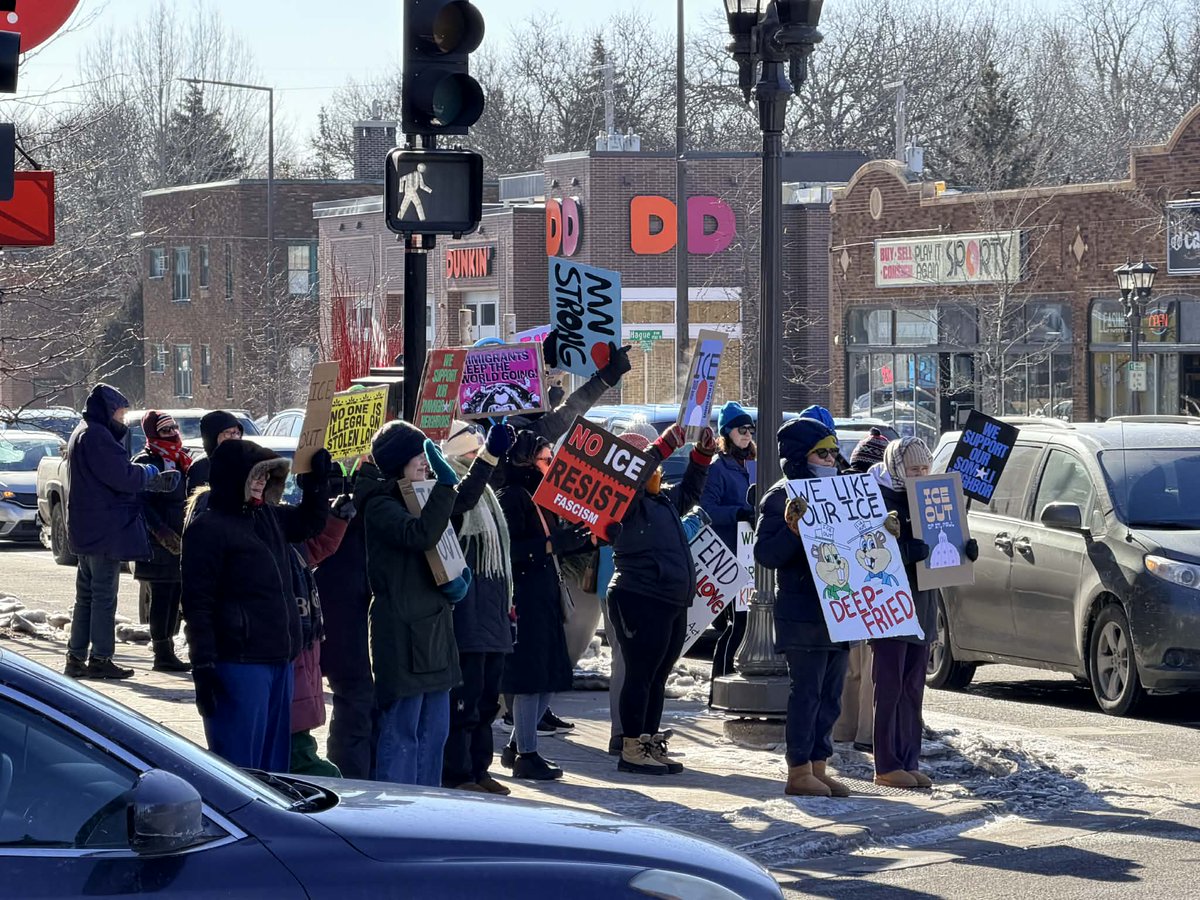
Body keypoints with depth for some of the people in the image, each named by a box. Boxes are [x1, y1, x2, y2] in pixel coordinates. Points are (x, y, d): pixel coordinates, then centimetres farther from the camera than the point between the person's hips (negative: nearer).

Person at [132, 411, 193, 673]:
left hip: (178, 542, 9)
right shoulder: (146, 462, -9)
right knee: (161, 597, -8)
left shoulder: (179, 462, 19)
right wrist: (161, 531, -23)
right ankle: (162, 654, -6)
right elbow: (142, 503, -16)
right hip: (158, 545, -9)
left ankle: (167, 651, 17)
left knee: (173, 597, 11)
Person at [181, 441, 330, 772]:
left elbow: (309, 523, 34)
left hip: (279, 660, 9)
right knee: (237, 763, -7)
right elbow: (197, 604, -14)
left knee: (274, 759, 15)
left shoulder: (266, 516, 14)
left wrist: (318, 482, 16)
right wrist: (204, 667, -18)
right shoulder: (207, 526, -11)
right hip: (238, 662, -9)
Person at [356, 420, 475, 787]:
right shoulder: (380, 505, -11)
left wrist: (455, 581, 3)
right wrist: (446, 484, -32)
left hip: (434, 628, 9)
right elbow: (420, 535, -30)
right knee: (401, 733, -8)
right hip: (402, 633, -9)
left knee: (433, 731, 11)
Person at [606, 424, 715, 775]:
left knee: (658, 676, 13)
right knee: (640, 674, -6)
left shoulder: (663, 500, 18)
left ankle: (651, 744, 21)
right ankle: (632, 750, -3)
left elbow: (690, 492, 33)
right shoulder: (627, 503, -8)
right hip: (639, 601, -9)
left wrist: (703, 454, 20)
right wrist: (665, 446, -28)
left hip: (673, 603, 9)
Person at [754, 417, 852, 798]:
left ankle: (818, 765, 16)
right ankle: (799, 771, -1)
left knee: (830, 695, 10)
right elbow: (764, 553, -14)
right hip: (802, 614, -8)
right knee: (806, 692, -6)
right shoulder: (782, 498, -7)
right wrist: (795, 531, -28)